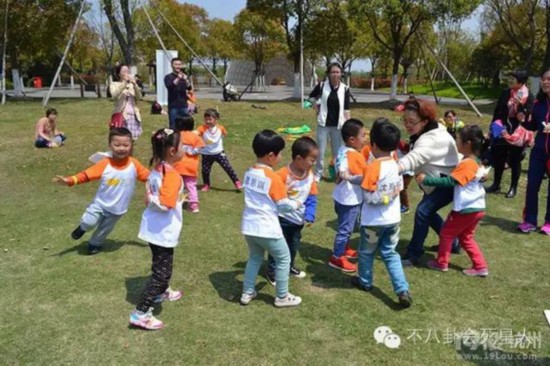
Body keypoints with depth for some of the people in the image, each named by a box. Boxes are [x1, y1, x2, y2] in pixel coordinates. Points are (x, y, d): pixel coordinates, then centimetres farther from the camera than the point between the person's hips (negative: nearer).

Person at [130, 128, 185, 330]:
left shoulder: (156, 169, 3)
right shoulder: (172, 175, -24)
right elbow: (165, 205, -32)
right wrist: (152, 200, -14)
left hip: (153, 228, 9)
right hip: (163, 231, -9)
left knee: (162, 265, 29)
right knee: (161, 272, 0)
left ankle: (162, 292, 51)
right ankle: (140, 313, 2)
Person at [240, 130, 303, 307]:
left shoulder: (249, 173, 3)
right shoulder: (274, 178, -18)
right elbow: (284, 205, -11)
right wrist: (296, 204, 9)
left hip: (249, 226, 7)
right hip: (267, 229, -7)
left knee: (254, 258, 25)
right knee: (283, 259, 12)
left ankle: (247, 293, 32)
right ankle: (282, 297, 22)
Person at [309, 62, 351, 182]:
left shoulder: (345, 89, -5)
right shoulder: (322, 86, -5)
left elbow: (346, 109, -3)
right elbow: (312, 97, 14)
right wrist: (317, 108, 4)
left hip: (338, 125, 0)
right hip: (323, 124, 0)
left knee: (337, 151, 12)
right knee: (320, 150, 6)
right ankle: (318, 173, 21)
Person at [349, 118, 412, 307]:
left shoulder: (372, 167, -21)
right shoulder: (396, 165, 0)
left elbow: (368, 196, -22)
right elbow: (398, 189, 8)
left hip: (373, 220, -6)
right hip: (393, 218, 6)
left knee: (366, 252, 18)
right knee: (390, 253, 15)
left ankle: (365, 281, 38)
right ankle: (403, 290, 6)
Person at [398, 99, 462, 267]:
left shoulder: (432, 139, -34)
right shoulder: (423, 134, 0)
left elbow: (414, 158, -53)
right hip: (436, 181, 10)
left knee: (423, 211, -18)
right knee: (428, 212, 15)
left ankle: (413, 255, -8)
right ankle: (452, 243, 34)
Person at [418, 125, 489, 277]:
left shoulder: (466, 164, -22)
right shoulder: (477, 162, 7)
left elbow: (449, 181, -28)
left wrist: (426, 180, -26)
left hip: (466, 209, -9)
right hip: (476, 208, 9)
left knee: (446, 233, 10)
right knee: (466, 237, 21)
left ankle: (442, 263, 22)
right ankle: (480, 266, 20)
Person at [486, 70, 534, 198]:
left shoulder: (528, 96, -8)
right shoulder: (505, 93, 4)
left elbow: (527, 116, -14)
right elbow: (497, 111, 9)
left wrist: (520, 104, -28)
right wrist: (494, 127, 4)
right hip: (502, 131, 4)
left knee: (515, 161, 5)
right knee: (498, 158, 9)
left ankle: (513, 188, 17)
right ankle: (496, 185, 23)